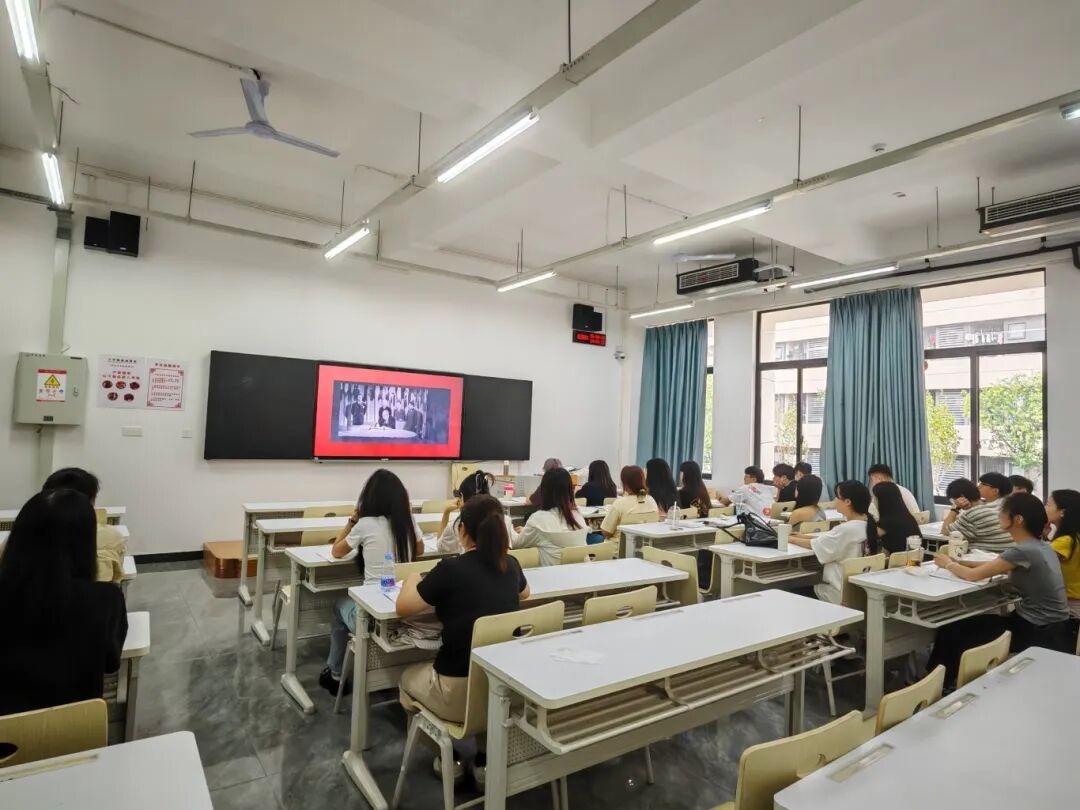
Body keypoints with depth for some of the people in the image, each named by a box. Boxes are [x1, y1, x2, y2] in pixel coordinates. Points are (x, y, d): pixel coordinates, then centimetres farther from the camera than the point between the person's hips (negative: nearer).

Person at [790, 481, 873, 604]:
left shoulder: (848, 529, -27)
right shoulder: (866, 524, 1)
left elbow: (814, 545, -16)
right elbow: (828, 538, 8)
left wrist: (791, 539, -2)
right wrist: (801, 535, 6)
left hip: (840, 592, -8)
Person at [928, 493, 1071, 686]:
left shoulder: (1023, 551, -24)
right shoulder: (1040, 545, 4)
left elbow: (972, 575, -19)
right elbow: (999, 566, 14)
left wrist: (948, 564, 0)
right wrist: (958, 562, 5)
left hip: (1040, 633, -8)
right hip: (1047, 626, 8)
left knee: (951, 632, 3)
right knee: (967, 625, 16)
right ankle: (940, 680, 25)